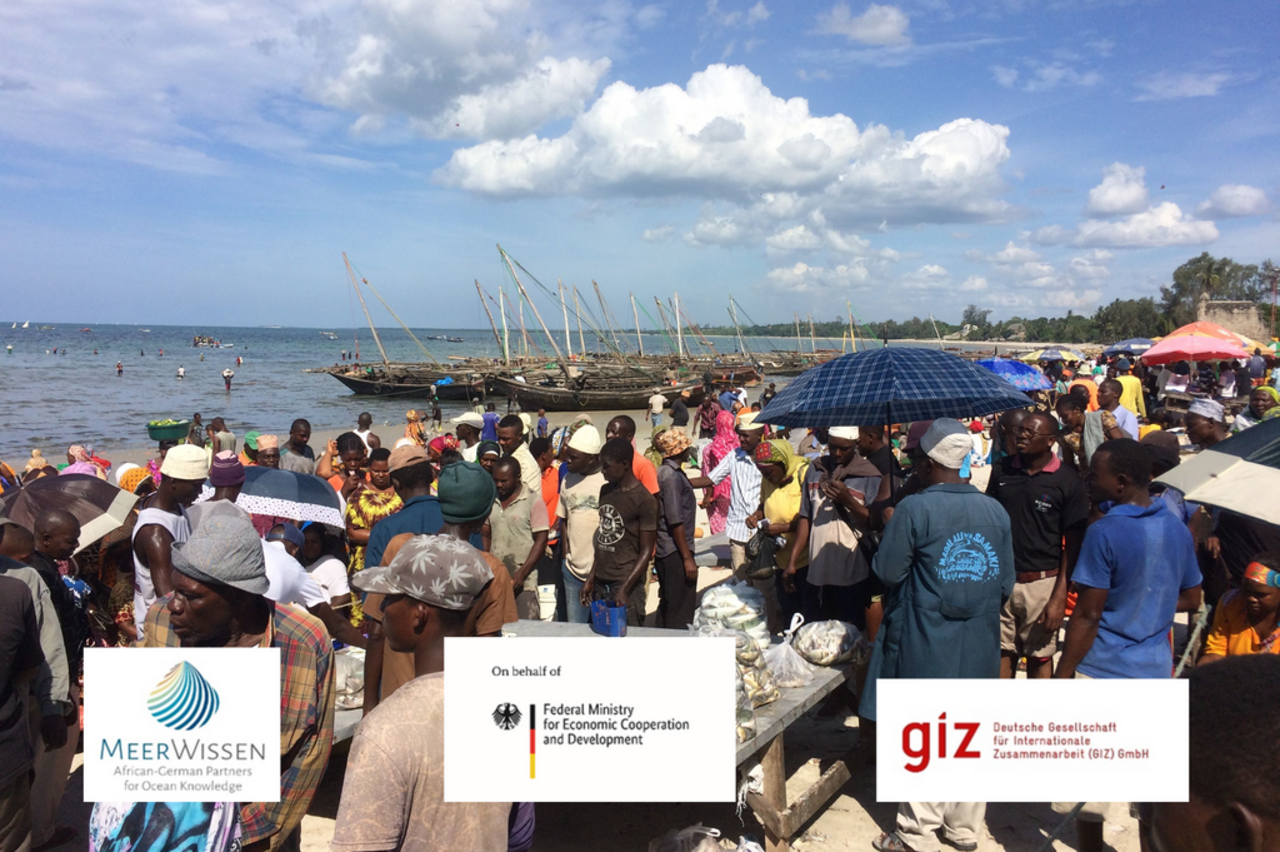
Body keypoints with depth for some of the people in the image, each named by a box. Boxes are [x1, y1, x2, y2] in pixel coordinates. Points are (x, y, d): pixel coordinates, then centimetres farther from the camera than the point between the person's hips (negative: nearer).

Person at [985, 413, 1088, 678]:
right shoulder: (1002, 471, 3)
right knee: (1001, 652, 11)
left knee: (1039, 657, 10)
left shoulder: (1068, 482, -7)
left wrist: (1060, 596, -10)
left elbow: (1073, 544, -6)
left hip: (1042, 583, -3)